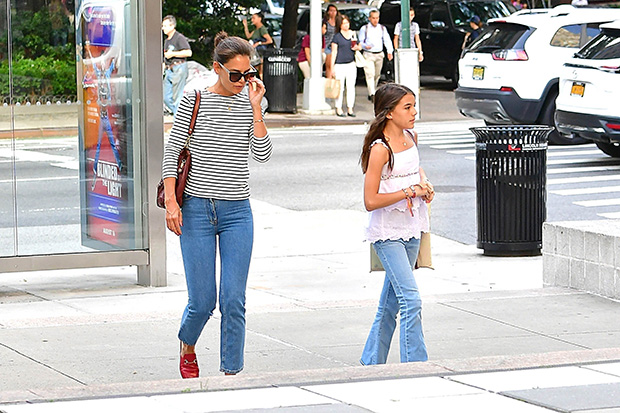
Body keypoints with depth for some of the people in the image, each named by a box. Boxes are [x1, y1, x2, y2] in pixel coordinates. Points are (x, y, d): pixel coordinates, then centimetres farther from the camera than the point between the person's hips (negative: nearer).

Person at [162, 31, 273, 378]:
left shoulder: (251, 104, 5)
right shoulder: (194, 101, -2)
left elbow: (263, 154, -6)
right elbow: (171, 152, 0)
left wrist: (256, 106, -10)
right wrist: (171, 201, -8)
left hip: (237, 212, 2)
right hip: (197, 209, -2)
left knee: (233, 301, -6)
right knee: (202, 301, -1)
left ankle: (231, 372, 2)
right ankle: (187, 347, 31)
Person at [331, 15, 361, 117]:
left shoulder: (353, 34, 11)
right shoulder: (337, 37, -1)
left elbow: (359, 47, 23)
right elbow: (334, 52, -2)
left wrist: (357, 47, -3)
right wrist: (332, 67, -6)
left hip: (351, 64, 4)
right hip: (339, 65, -4)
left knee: (351, 87, 4)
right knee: (340, 88, -3)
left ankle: (350, 109, 10)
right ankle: (338, 108, 5)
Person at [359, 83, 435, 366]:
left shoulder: (411, 138, 6)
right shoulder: (380, 149, -17)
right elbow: (371, 201, -20)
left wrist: (425, 185, 6)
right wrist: (409, 191, -20)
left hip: (411, 230, 8)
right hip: (387, 233, -8)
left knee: (390, 303, 13)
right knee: (411, 300, -15)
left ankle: (371, 362, 24)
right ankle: (415, 364, -12)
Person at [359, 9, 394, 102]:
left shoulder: (382, 28, 8)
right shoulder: (364, 29, 0)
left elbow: (387, 40, 4)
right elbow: (360, 41, 3)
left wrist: (389, 52, -10)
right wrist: (365, 46, -19)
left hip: (379, 55, 4)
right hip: (368, 55, -4)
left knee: (377, 75, 12)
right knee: (370, 74, -15)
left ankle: (371, 93, 27)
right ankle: (372, 94, -22)